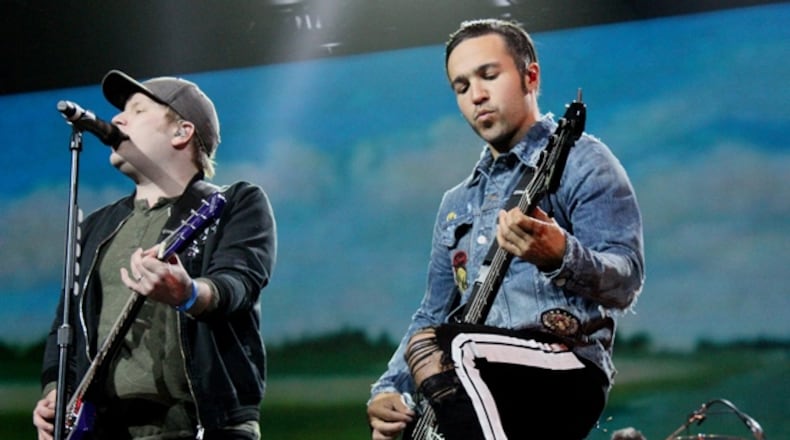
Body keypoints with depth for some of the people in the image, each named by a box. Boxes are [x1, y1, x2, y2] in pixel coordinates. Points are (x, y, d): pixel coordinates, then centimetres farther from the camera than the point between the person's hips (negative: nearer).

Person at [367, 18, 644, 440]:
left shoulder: (580, 162, 1)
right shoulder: (457, 203, 24)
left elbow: (625, 282, -11)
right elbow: (433, 315, 25)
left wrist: (560, 257, -33)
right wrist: (388, 390, 6)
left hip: (567, 375, -7)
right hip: (481, 390, 8)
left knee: (429, 349, -33)